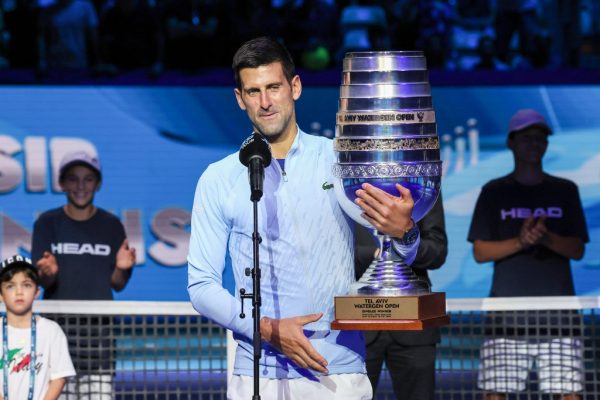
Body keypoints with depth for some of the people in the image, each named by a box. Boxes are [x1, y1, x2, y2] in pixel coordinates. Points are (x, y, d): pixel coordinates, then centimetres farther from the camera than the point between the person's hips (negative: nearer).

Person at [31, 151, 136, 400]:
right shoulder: (48, 223, 6)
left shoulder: (111, 225, 8)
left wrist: (121, 268, -15)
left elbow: (118, 285, 7)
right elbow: (41, 281, 1)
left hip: (98, 325, 1)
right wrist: (48, 274, -22)